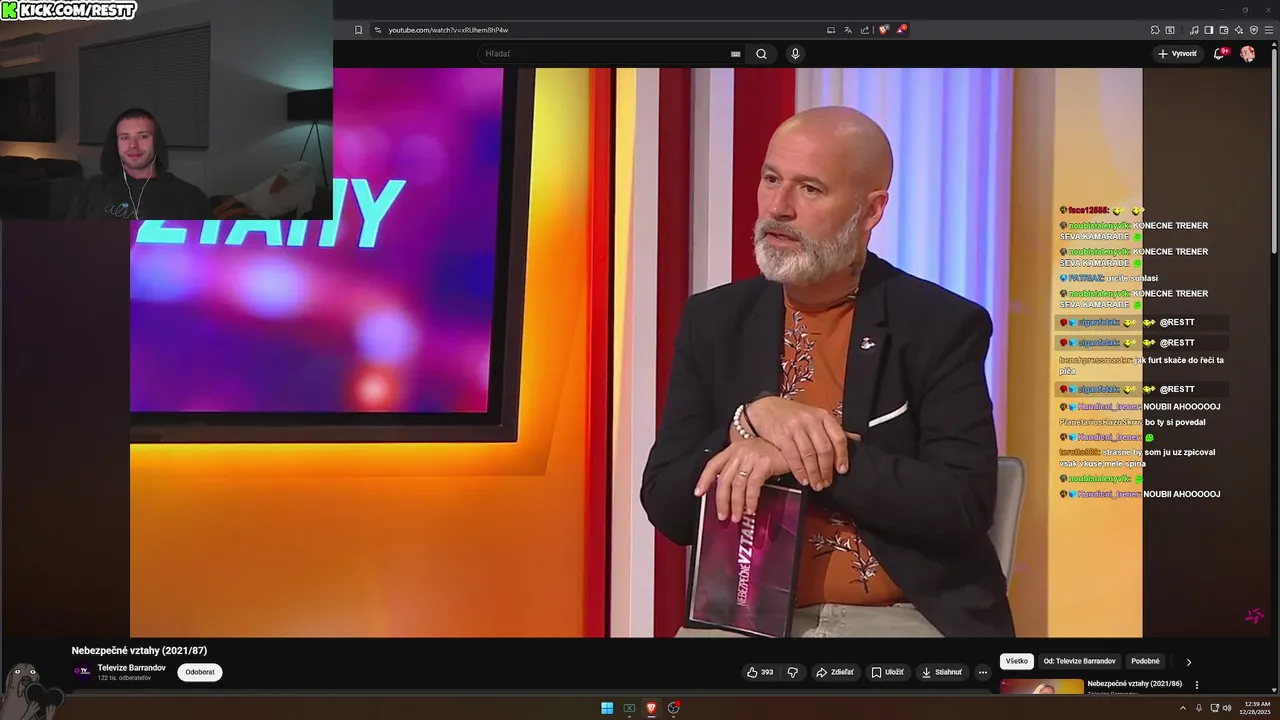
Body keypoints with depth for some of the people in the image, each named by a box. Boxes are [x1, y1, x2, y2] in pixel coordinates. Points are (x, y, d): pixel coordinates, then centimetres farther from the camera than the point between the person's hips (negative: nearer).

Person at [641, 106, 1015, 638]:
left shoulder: (943, 326, -1)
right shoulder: (714, 321, 6)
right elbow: (667, 508, 3)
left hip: (905, 617, -1)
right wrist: (751, 416, -14)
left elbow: (965, 504, -10)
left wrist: (800, 457, -17)